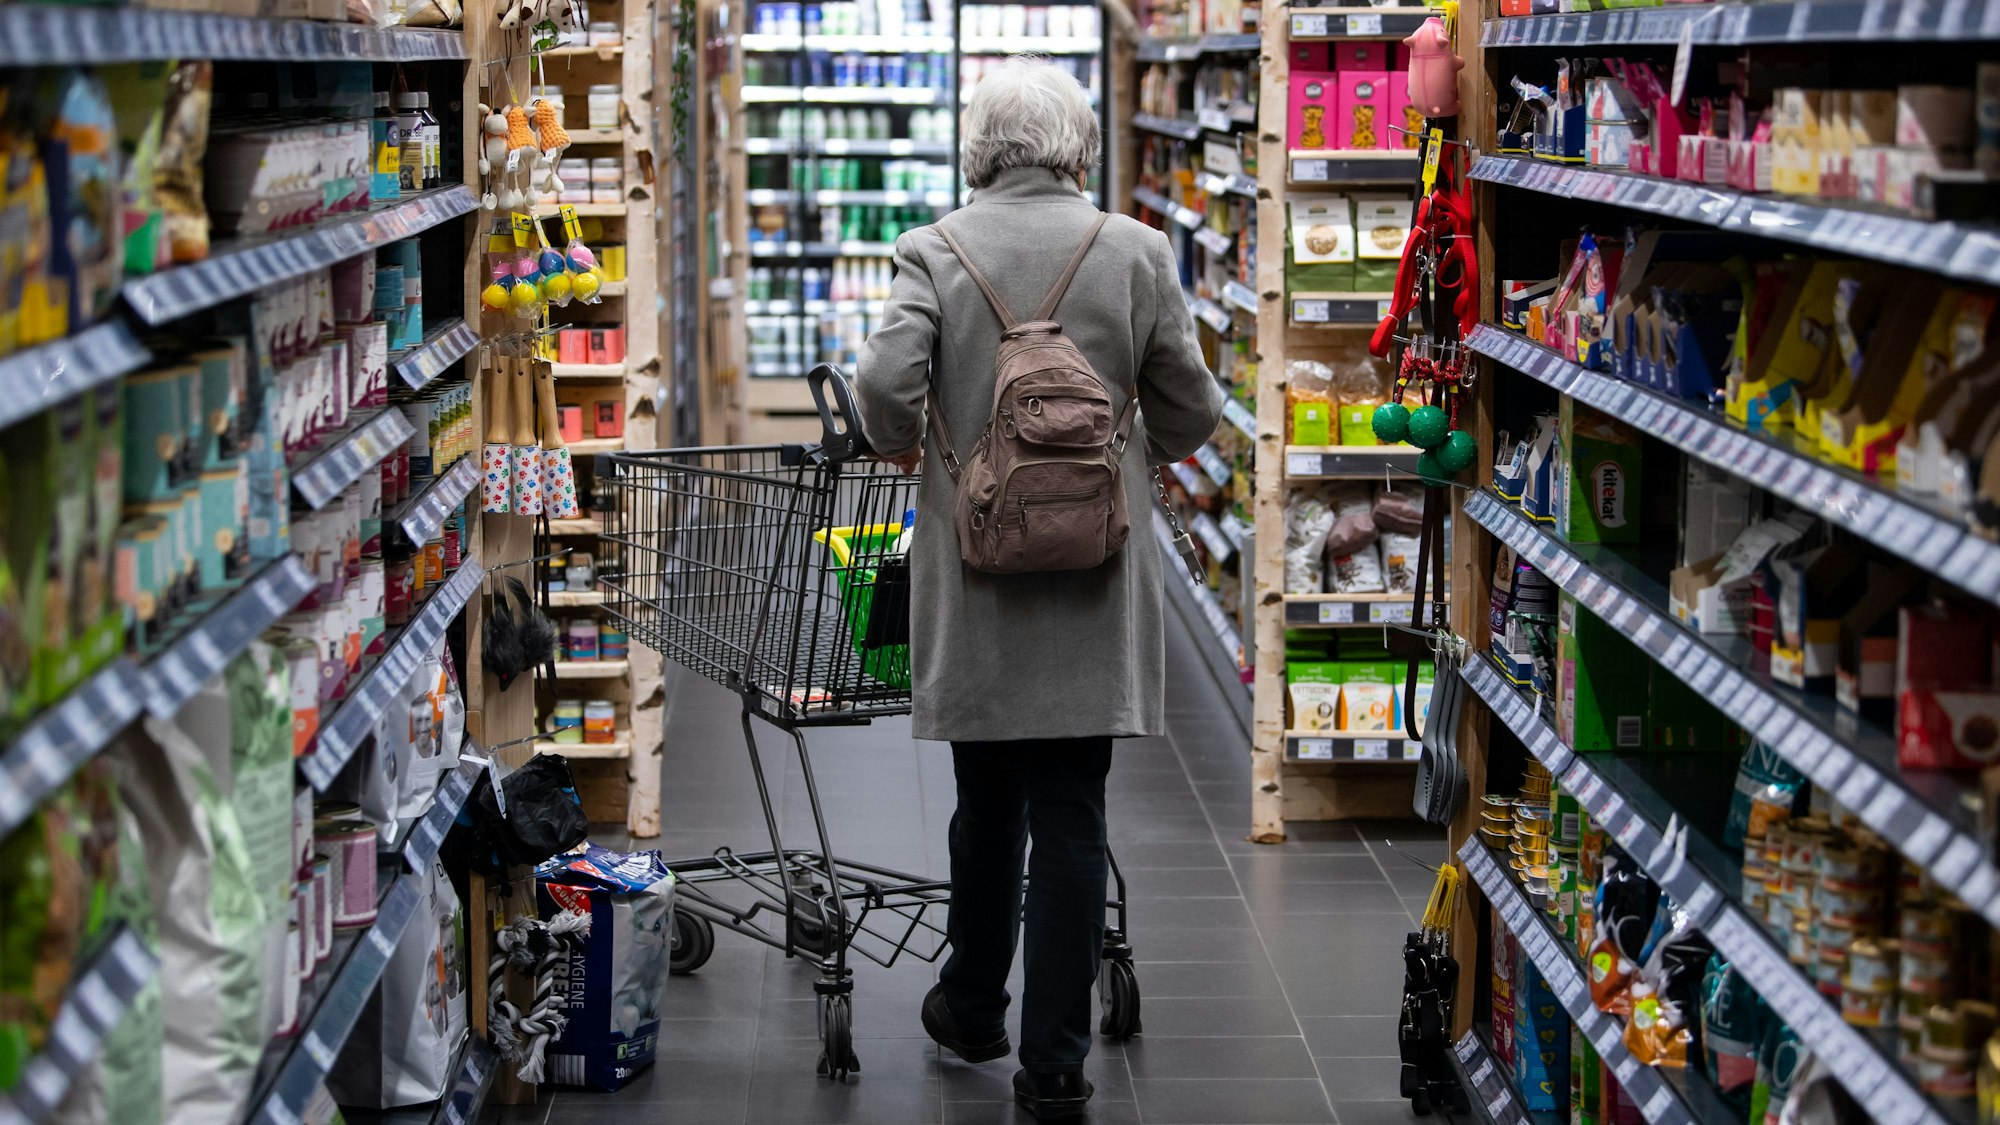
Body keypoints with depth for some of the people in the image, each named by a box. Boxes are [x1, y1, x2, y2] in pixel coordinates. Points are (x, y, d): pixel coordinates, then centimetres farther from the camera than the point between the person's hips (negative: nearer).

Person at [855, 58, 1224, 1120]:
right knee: (1070, 818, 3)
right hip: (1093, 579, -1)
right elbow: (1192, 407, 2)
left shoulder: (935, 249, -3)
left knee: (986, 805, 17)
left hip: (975, 571, 1)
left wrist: (905, 447, 7)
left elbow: (884, 381, -15)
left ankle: (973, 1007, 33)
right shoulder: (1136, 251, -2)